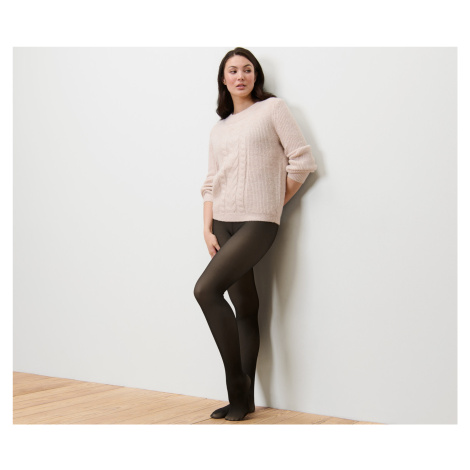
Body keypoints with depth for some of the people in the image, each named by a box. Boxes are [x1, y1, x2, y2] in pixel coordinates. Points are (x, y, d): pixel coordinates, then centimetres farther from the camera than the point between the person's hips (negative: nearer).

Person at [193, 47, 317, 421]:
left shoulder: (272, 108, 3)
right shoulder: (219, 130, 18)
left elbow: (303, 161, -2)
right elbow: (211, 184, 15)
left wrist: (276, 203, 2)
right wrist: (208, 230, 4)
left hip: (258, 222, -5)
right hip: (223, 222, 5)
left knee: (206, 289, -19)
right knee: (245, 309, 6)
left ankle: (237, 385, -9)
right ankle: (244, 400, 11)